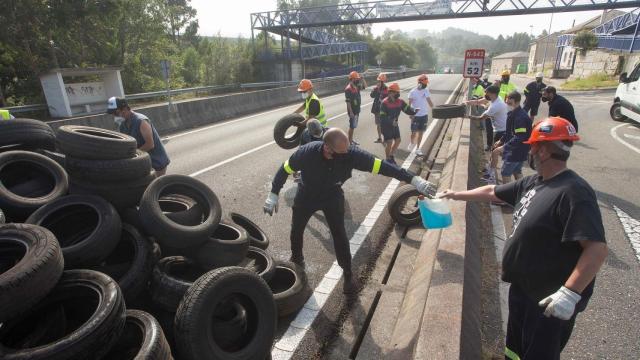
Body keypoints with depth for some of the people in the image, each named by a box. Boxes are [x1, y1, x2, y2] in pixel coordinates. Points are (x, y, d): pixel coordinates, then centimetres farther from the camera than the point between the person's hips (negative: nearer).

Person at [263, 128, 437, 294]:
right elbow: (285, 169, -19)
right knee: (296, 229, 15)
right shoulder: (307, 153, -36)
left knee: (339, 234, -6)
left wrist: (414, 179, -34)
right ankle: (296, 260, 44)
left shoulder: (351, 154, -34)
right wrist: (273, 195, -16)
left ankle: (348, 274, 14)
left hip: (333, 196, 0)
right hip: (306, 195, 1)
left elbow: (381, 166, -31)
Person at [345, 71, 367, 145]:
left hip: (357, 110, 9)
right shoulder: (348, 89, -18)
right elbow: (348, 102, -21)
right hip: (352, 111, -9)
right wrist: (351, 112, -23)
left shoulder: (356, 87, 8)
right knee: (352, 126, -2)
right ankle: (349, 141, 8)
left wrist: (362, 79, 4)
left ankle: (351, 139, 27)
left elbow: (365, 86, 22)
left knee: (353, 126, 16)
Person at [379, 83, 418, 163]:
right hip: (386, 125, -7)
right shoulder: (385, 103, -21)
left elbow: (407, 109, -2)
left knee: (398, 140, 10)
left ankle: (391, 156, 31)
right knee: (389, 142, -7)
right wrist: (391, 122, -32)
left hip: (394, 124, 7)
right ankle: (388, 159, 13)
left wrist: (414, 111, -23)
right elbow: (382, 117, -23)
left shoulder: (400, 101, -3)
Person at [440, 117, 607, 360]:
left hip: (550, 301, -8)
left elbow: (597, 248, -31)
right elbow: (492, 192, 15)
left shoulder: (573, 192, -26)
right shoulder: (533, 182, 3)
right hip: (523, 288, 8)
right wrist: (457, 195, 20)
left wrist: (570, 294, -33)